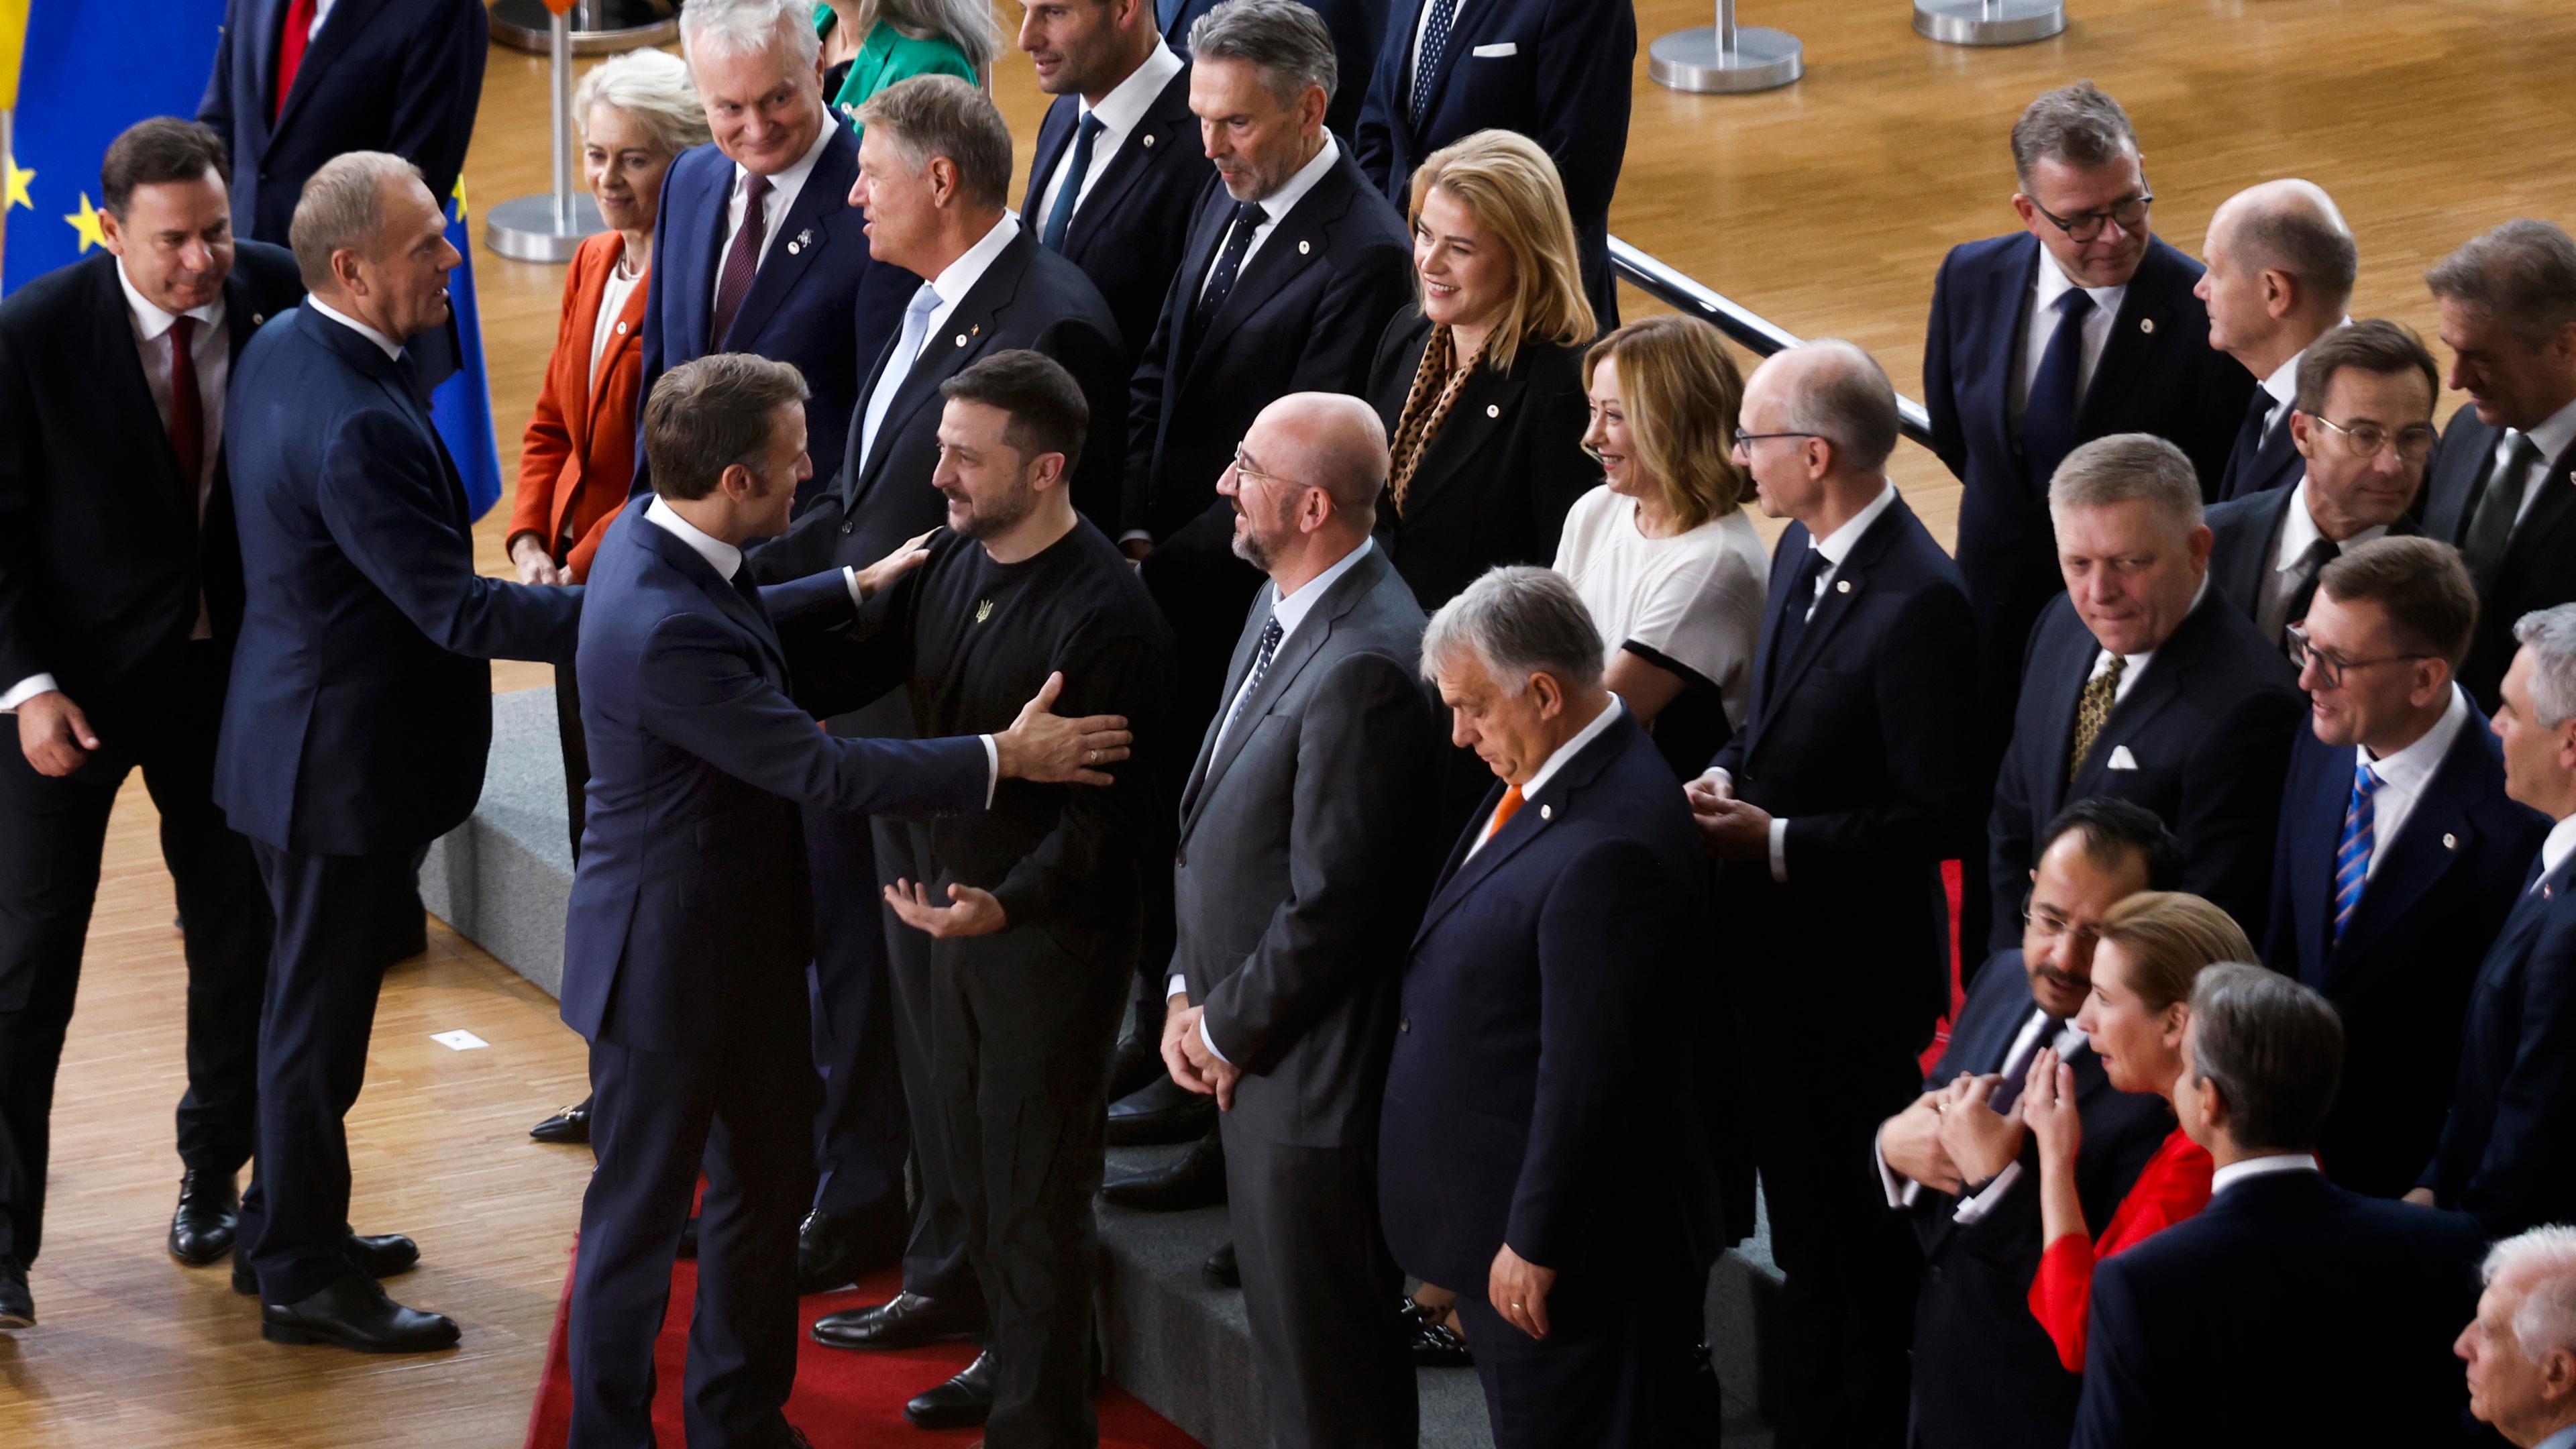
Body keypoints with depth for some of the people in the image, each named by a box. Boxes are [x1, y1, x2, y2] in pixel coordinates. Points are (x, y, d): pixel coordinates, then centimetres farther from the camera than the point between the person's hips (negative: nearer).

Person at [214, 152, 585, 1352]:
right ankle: (302, 1277, 17)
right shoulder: (358, 425, -30)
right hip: (346, 758, -10)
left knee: (312, 995, 23)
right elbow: (455, 610, -30)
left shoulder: (279, 347, 2)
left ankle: (287, 1228, 37)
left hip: (295, 736, 10)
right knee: (318, 1013, 4)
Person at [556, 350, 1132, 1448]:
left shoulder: (652, 539, -3)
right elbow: (818, 771, -30)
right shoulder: (665, 629, -33)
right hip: (669, 964, -10)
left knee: (769, 1181, 23)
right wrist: (1004, 759, -24)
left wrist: (855, 588, 28)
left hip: (747, 939, 10)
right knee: (640, 1216, 6)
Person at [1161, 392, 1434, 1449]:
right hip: (1247, 1051, 10)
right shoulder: (1282, 609, 7)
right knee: (1285, 1334, 21)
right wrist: (1188, 993, 7)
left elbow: (1330, 905, -23)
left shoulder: (1369, 666, -26)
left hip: (1313, 1083, -10)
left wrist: (1227, 1030, -10)